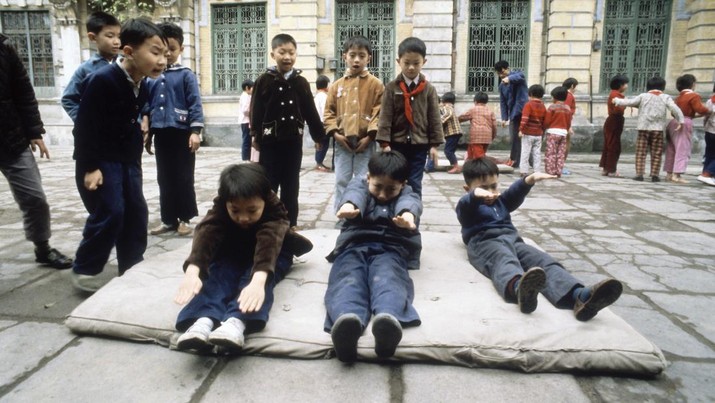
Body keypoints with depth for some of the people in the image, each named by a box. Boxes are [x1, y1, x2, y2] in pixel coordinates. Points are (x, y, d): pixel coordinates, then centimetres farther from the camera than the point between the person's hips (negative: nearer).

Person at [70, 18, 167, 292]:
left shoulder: (142, 85, 2)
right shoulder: (102, 80, -22)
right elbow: (84, 127, -19)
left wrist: (135, 156, 15)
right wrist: (90, 167, -18)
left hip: (127, 159, 8)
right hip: (99, 160, -8)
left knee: (136, 212, 7)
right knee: (109, 213, -11)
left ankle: (131, 268, 21)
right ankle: (84, 270, 7)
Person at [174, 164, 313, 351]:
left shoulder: (274, 210, -33)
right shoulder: (220, 208, -26)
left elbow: (269, 242, -50)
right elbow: (205, 234, -43)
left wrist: (258, 280, -70)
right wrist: (193, 271, -64)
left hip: (272, 254, -2)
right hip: (231, 253, 2)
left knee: (257, 274, -36)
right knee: (218, 272, -31)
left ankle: (236, 322, -59)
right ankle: (204, 320, -54)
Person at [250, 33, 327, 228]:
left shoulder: (301, 82, 4)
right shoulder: (264, 80, -4)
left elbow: (310, 112, 7)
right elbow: (256, 110, -5)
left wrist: (319, 135, 9)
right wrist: (256, 135, -10)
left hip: (293, 140, 3)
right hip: (270, 140, -2)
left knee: (291, 185, 10)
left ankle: (290, 223, 21)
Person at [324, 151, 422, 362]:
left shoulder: (406, 194, 23)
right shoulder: (359, 184, 24)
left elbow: (411, 202, -6)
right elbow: (354, 193, -5)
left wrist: (407, 214, -37)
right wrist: (349, 205, -35)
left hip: (389, 249, 0)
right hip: (354, 246, 0)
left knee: (388, 279, -35)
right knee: (347, 279, -34)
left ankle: (389, 318, -69)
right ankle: (346, 320, -67)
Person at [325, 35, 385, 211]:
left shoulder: (376, 84, 0)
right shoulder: (337, 85, 8)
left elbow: (379, 113, -5)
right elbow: (329, 112, 9)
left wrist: (370, 136, -12)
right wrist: (335, 133, -5)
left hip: (365, 142, -2)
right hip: (342, 142, 3)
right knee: (341, 181, 8)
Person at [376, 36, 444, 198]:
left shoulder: (429, 89, 2)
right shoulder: (391, 88, -1)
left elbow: (434, 118, 3)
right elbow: (385, 117, -5)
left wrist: (434, 144, -1)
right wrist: (385, 143, -11)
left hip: (419, 144, 0)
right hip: (396, 143, 0)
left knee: (414, 185, 5)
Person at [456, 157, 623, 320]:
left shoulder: (501, 201, 35)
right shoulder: (468, 206, 18)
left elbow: (514, 192, 11)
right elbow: (464, 204, -10)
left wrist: (529, 180, -15)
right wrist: (476, 194, -38)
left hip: (511, 239, 6)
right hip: (484, 243, -5)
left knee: (543, 260, -26)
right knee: (504, 261, -42)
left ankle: (579, 296, -55)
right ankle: (519, 289, -80)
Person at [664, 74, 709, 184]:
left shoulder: (679, 97, 17)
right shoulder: (693, 95, -8)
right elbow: (700, 109, -17)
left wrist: (698, 115, 24)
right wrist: (708, 111, 4)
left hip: (674, 122, 8)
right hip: (684, 124, -8)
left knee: (672, 149, 11)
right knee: (683, 150, -7)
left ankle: (669, 174, 15)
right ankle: (677, 175, -11)